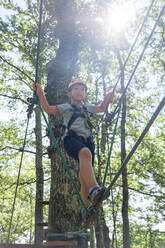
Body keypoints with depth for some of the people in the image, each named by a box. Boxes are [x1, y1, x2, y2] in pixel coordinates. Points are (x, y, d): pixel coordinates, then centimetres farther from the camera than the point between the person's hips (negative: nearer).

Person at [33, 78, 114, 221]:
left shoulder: (88, 108, 34)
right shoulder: (66, 107, 22)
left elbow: (101, 109, 48)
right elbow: (48, 109, 17)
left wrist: (108, 99, 31)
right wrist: (40, 93, 11)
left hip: (87, 140, 5)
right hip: (72, 138, -5)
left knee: (85, 173, -9)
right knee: (85, 153, -39)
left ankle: (88, 208, -5)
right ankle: (94, 189, -57)